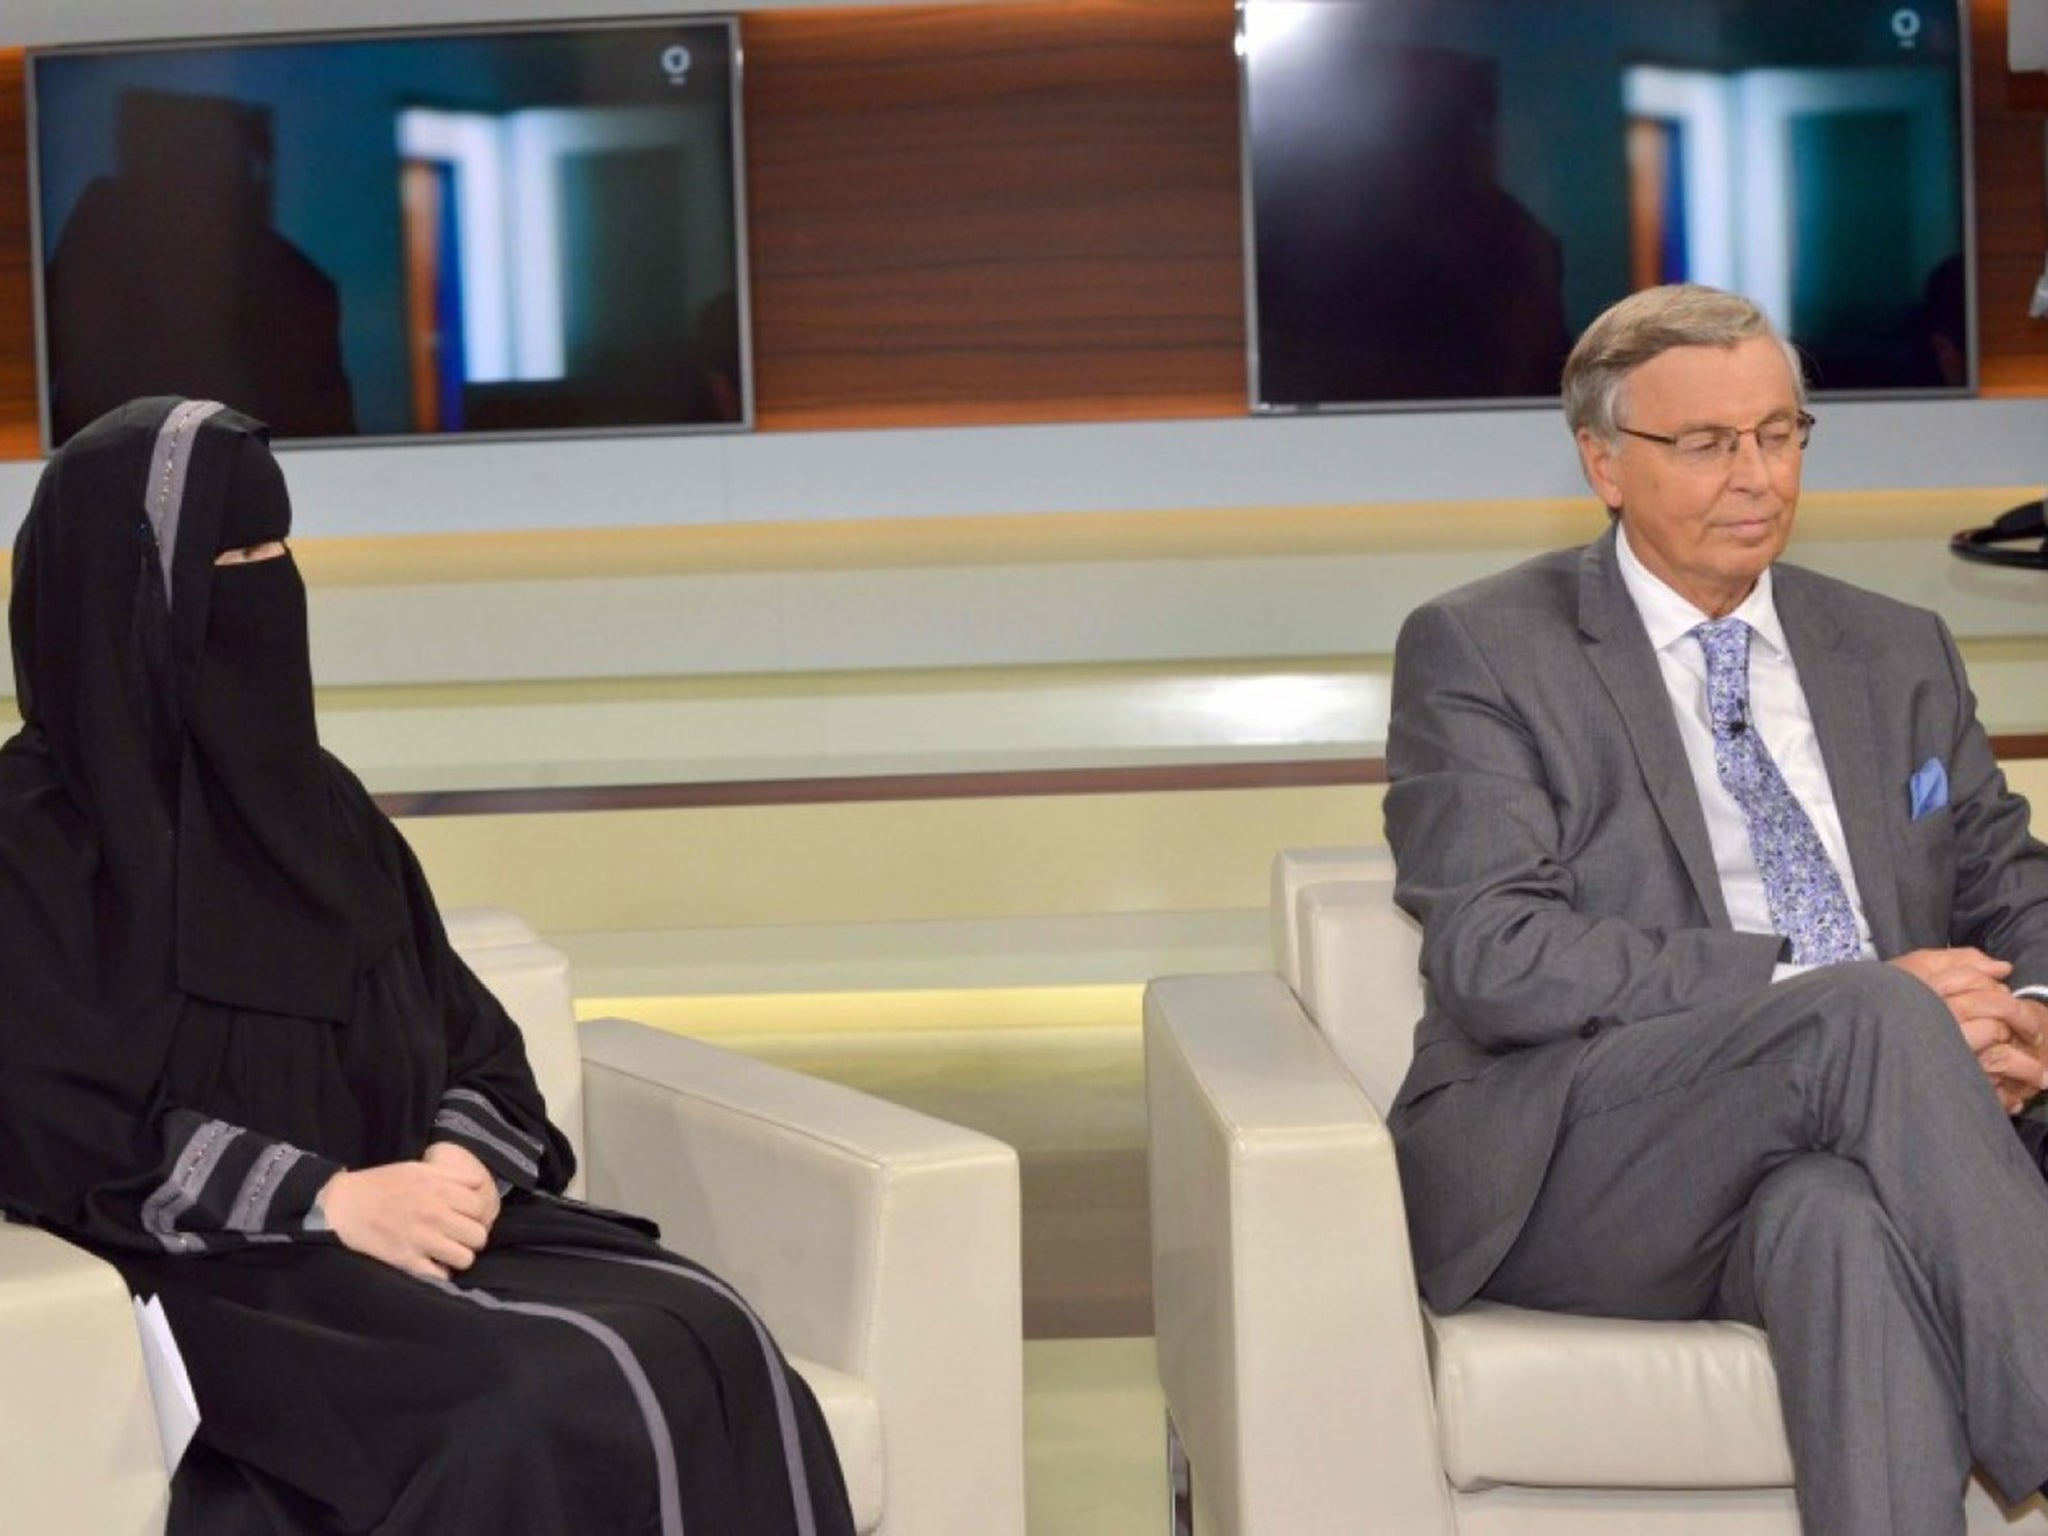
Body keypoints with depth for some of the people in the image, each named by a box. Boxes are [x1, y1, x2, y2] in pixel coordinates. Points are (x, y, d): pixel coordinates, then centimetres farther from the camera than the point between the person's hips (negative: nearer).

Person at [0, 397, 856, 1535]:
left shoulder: (312, 799, 15)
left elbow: (472, 1039, 14)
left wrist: (461, 1166, -8)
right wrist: (331, 1200, -19)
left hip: (400, 1222, 6)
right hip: (212, 1274, -6)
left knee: (703, 1345, -21)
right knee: (559, 1411, -30)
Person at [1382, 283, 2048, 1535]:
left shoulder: (1900, 655, 20)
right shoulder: (1479, 654, 3)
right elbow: (1495, 959, -10)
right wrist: (1837, 998, -18)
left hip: (1834, 1165, 4)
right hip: (1573, 1172, -3)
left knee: (1840, 1221, -36)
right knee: (1873, 1015, -33)